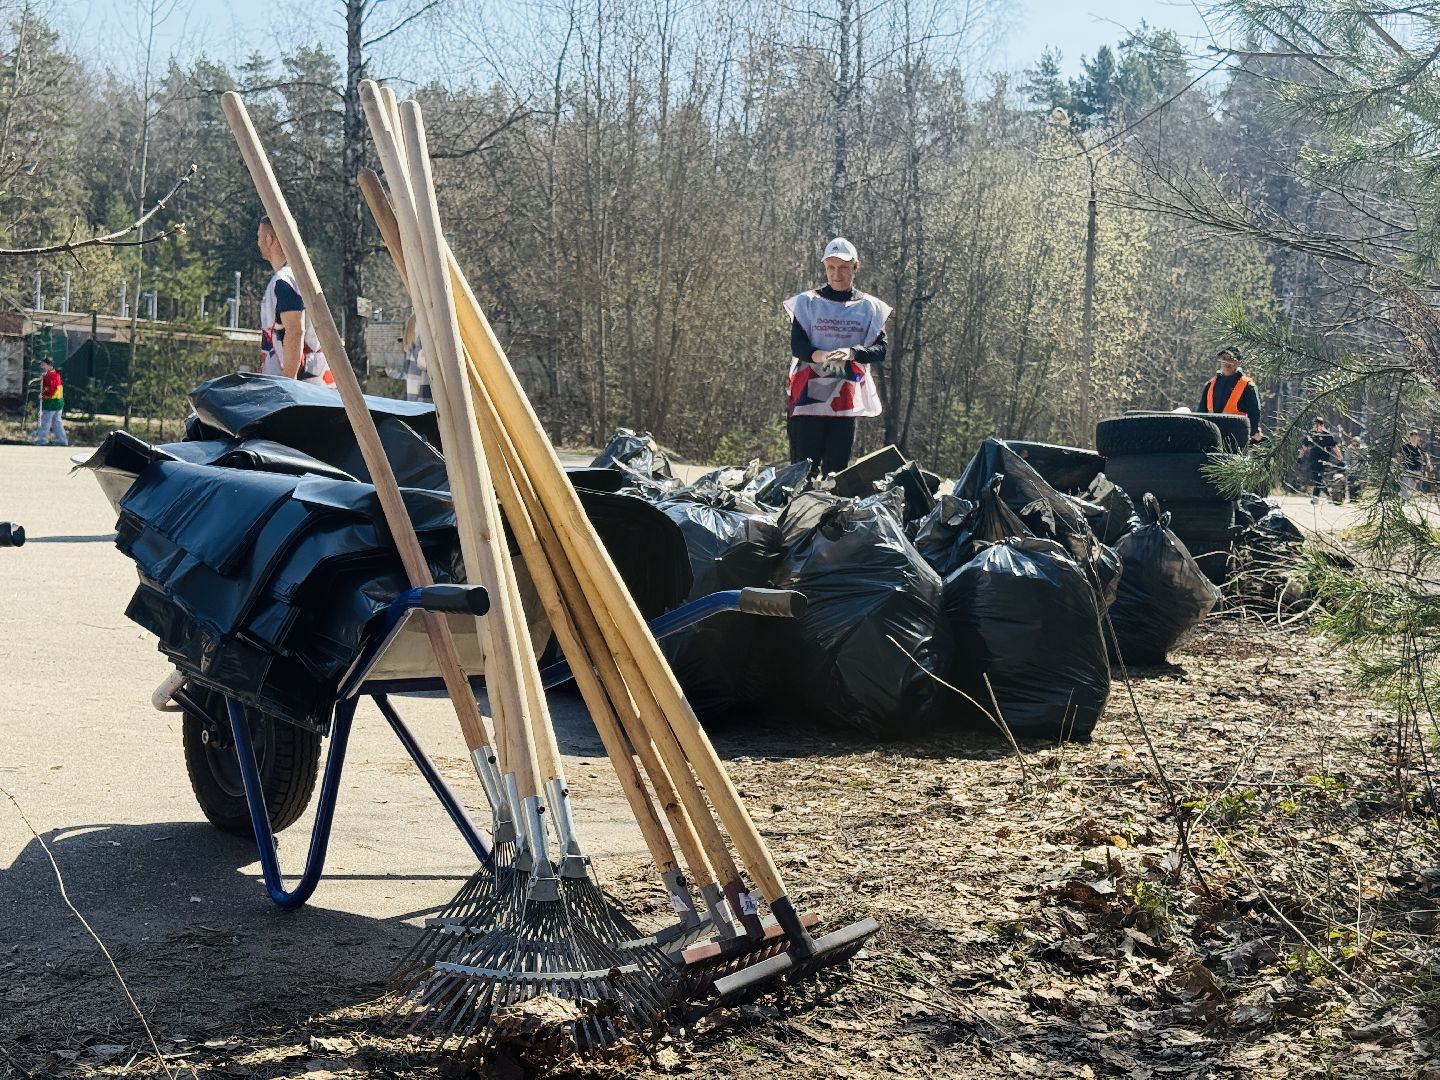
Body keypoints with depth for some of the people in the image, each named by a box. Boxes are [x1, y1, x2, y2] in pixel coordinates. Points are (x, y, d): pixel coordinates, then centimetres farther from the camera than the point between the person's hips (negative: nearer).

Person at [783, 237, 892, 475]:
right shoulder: (807, 302, 4)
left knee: (836, 469, 1)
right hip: (809, 396, -2)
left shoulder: (870, 308, 9)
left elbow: (880, 350, 0)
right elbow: (797, 346, -4)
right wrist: (818, 355, -27)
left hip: (846, 400, 2)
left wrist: (852, 353, -22)